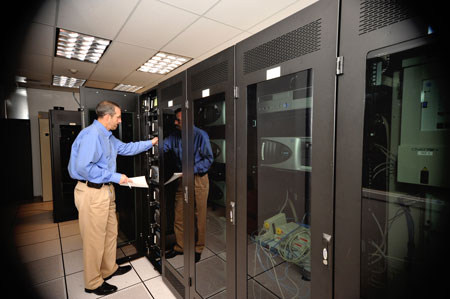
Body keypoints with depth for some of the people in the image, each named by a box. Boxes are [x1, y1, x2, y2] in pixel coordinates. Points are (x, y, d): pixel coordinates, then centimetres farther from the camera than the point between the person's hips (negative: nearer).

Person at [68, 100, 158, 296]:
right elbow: (83, 168, -26)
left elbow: (126, 148, 22)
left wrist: (151, 142, 19)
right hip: (92, 193, -10)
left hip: (105, 190, 10)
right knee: (95, 239, 5)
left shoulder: (107, 136, 13)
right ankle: (93, 283, 25)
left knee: (110, 232, 20)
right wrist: (115, 177, -20)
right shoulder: (92, 134, -20)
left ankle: (109, 269, 40)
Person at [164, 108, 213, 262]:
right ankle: (179, 246, 31)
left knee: (199, 215, 6)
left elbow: (208, 158, -11)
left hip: (199, 179, -5)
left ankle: (198, 248, 25)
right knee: (179, 215, 12)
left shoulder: (201, 135, -11)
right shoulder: (175, 135, 6)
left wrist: (192, 170, -19)